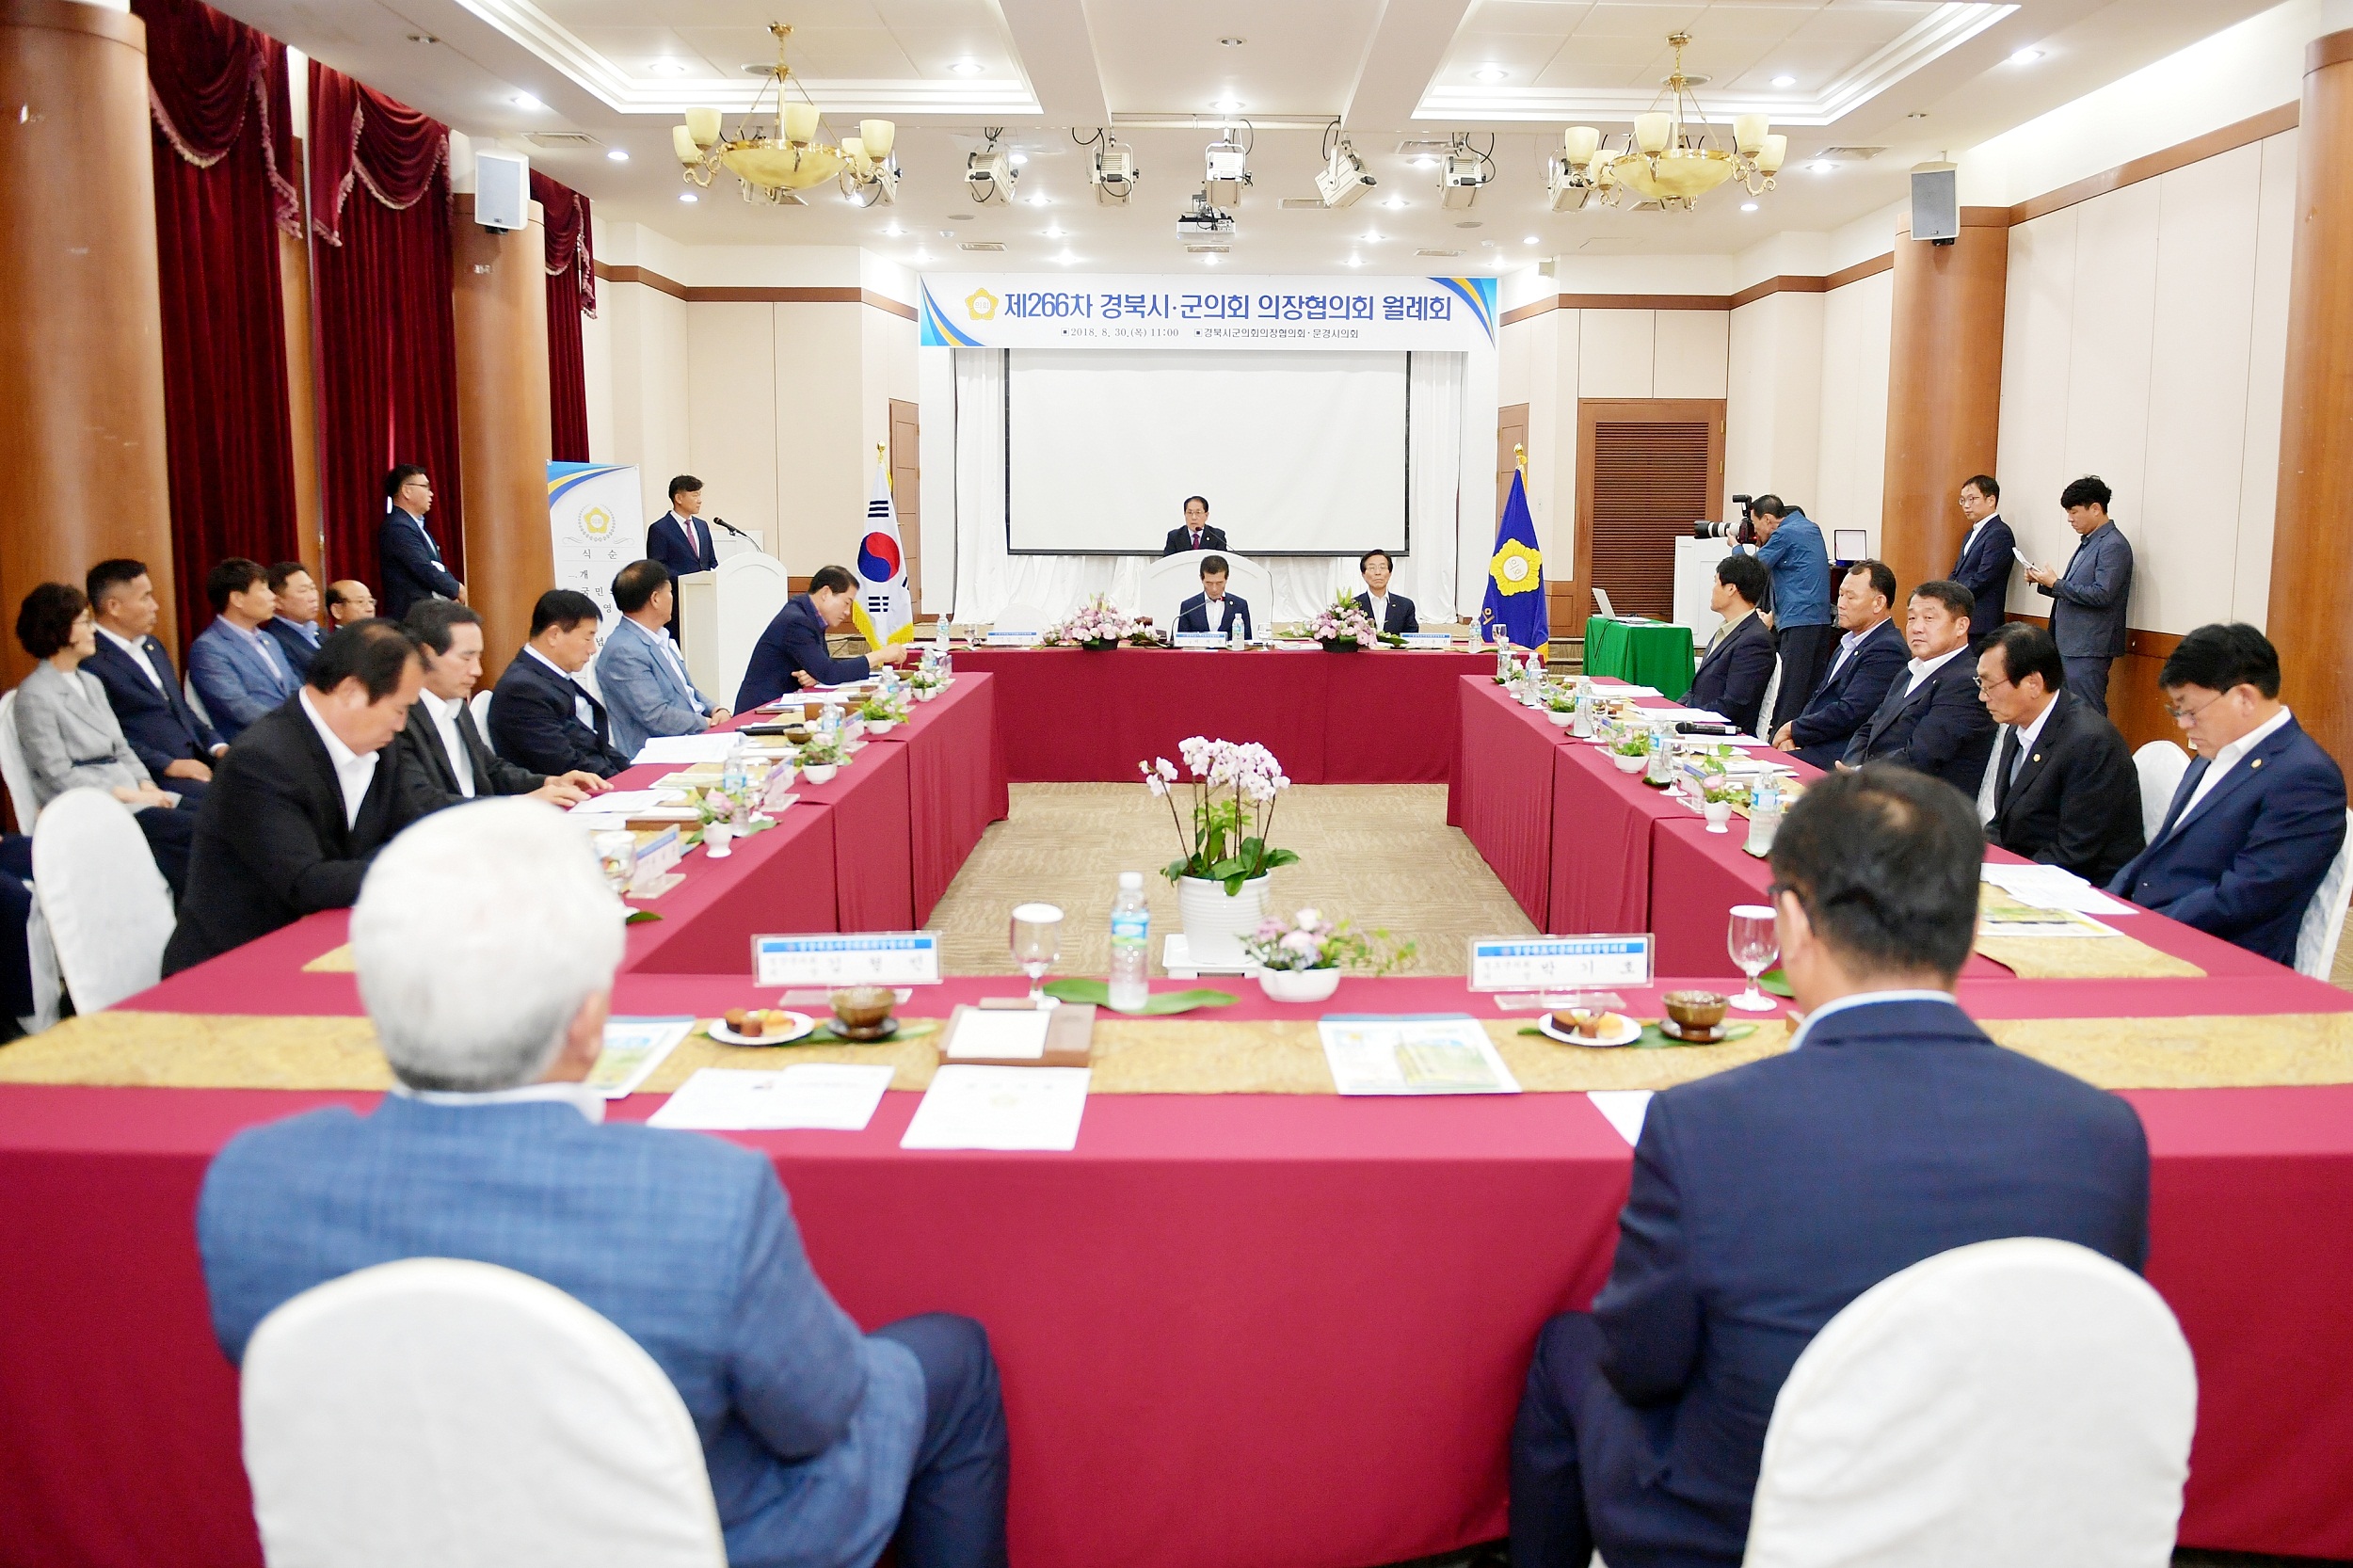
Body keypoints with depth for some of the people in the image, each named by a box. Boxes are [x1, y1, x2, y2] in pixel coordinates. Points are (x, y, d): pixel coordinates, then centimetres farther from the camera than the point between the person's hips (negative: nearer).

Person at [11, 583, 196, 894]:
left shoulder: (91, 682, 18)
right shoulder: (35, 695, -6)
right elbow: (59, 777, -12)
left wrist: (148, 786, -3)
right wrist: (132, 796, -16)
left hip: (132, 794, 7)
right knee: (197, 829, -28)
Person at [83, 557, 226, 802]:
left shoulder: (151, 646, 19)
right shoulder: (90, 663, -8)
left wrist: (218, 746, 8)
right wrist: (170, 765, -18)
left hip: (197, 760, 8)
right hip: (153, 777, -8)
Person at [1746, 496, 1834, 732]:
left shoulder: (1784, 534, -8)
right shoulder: (1812, 528, 19)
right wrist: (1762, 545, 20)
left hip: (1799, 621, -9)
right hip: (1823, 619, 9)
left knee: (1790, 693, -10)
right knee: (1813, 690, 8)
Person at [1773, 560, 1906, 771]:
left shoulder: (1888, 651, -13)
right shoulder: (1850, 642, 19)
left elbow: (1848, 713, -20)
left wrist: (1793, 730, -8)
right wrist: (1791, 736, 0)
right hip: (1809, 745, 9)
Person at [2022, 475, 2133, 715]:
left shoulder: (2114, 546, -11)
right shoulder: (2087, 543, 17)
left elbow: (2101, 595, -20)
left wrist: (2055, 583, -14)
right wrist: (2043, 583, 5)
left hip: (2088, 650, -9)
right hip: (2070, 646, 9)